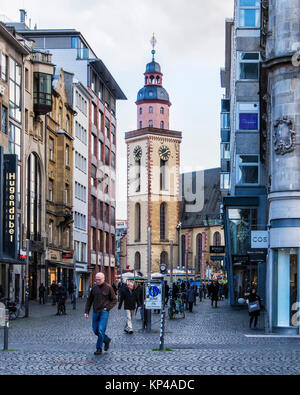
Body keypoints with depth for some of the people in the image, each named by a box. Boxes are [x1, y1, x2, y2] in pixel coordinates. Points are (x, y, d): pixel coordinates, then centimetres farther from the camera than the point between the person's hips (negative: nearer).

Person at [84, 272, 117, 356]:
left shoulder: (108, 287, -4)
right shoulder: (94, 287, 7)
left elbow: (114, 300, 0)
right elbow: (89, 300, 12)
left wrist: (107, 308, -11)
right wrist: (86, 311, 5)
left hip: (104, 312, -5)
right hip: (95, 312, 5)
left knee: (101, 330, -11)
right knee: (95, 330, 7)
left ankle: (99, 348, -2)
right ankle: (107, 340, 30)